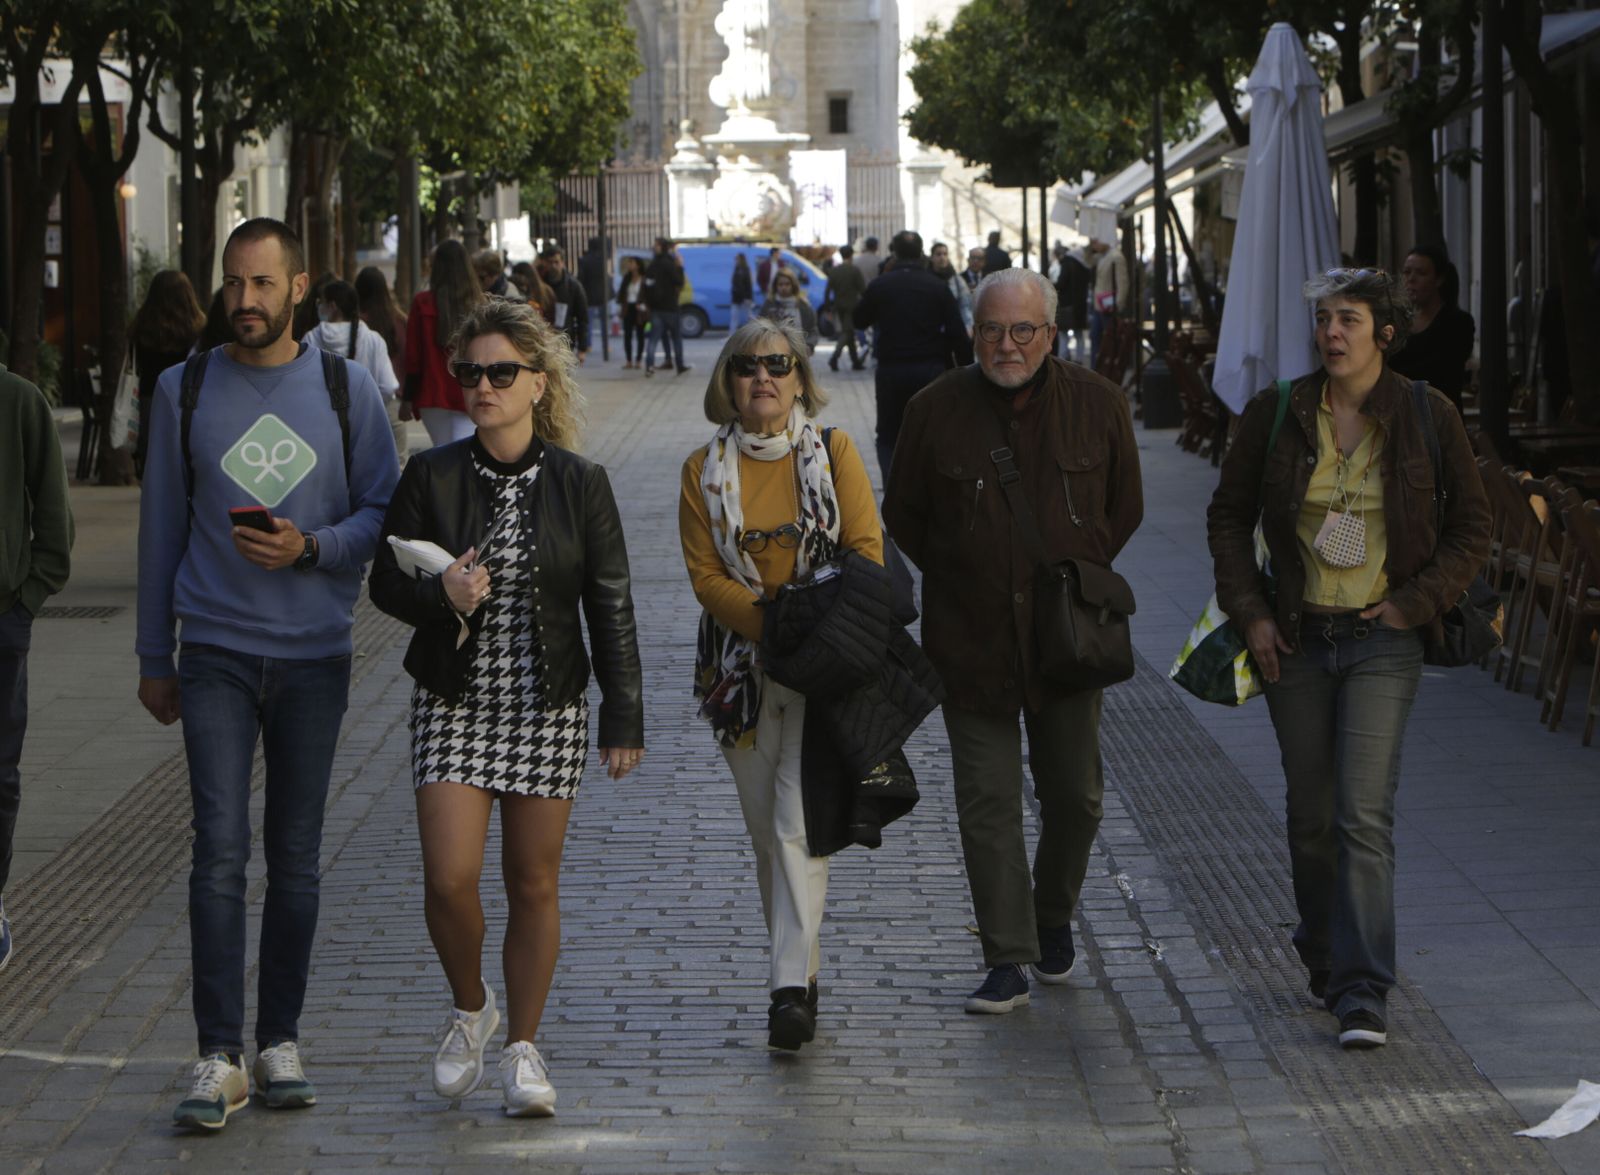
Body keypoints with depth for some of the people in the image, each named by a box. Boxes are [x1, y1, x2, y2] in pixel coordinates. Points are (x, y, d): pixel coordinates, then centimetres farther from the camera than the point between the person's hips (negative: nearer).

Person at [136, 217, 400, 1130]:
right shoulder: (186, 392, 4)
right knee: (221, 849, -9)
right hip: (215, 654, 0)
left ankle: (281, 1043, 16)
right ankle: (221, 1059, -8)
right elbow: (162, 529, 9)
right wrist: (155, 657, 10)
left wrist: (312, 548, -16)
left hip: (315, 654, 1)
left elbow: (384, 509, 3)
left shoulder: (347, 390, 3)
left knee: (296, 856, 6)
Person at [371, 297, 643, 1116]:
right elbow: (387, 583, 4)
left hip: (548, 705, 0)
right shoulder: (432, 477, -1)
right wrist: (442, 596, -18)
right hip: (454, 702, 0)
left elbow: (611, 606, 2)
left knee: (533, 882, 4)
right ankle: (469, 1008, 17)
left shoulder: (579, 484, -1)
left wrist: (624, 716, -1)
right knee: (449, 878, -10)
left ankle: (521, 1048, 18)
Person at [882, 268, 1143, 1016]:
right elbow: (903, 514, 10)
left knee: (1074, 794, 9)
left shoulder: (1096, 405, 0)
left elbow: (1125, 509, 13)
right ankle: (1007, 960, 1)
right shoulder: (938, 410, -3)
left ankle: (1054, 915, 34)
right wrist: (959, 580, 6)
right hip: (970, 641, -1)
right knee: (987, 801, -3)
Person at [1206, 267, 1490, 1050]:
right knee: (1312, 816, 9)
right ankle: (1325, 956, 31)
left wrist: (1415, 602, -5)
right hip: (1297, 638, 3)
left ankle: (1361, 994, -14)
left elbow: (1471, 527, 5)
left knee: (1364, 815, -13)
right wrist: (1249, 611, 1)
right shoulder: (1276, 415, 1)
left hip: (1382, 640, -3)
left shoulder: (1426, 416, -3)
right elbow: (1229, 515, 10)